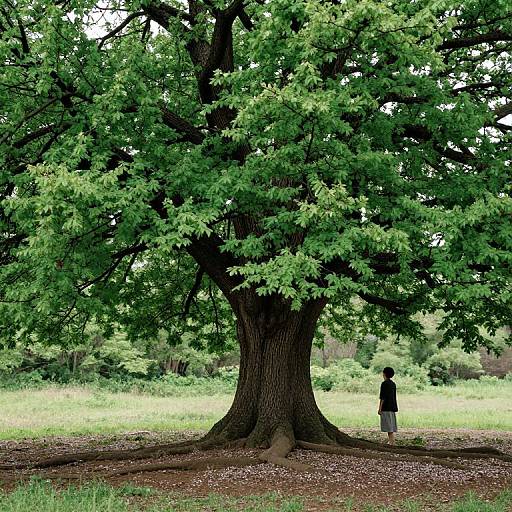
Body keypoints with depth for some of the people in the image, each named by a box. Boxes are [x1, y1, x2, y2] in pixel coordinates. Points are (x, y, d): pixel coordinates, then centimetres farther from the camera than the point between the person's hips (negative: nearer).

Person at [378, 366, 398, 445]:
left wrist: (379, 408, -14)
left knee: (388, 425, -8)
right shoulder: (393, 384, 13)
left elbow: (382, 397, -16)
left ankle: (391, 442, -10)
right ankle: (391, 441, 12)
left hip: (386, 407, -9)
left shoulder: (384, 384, -12)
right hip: (392, 407, 9)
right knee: (391, 425, 10)